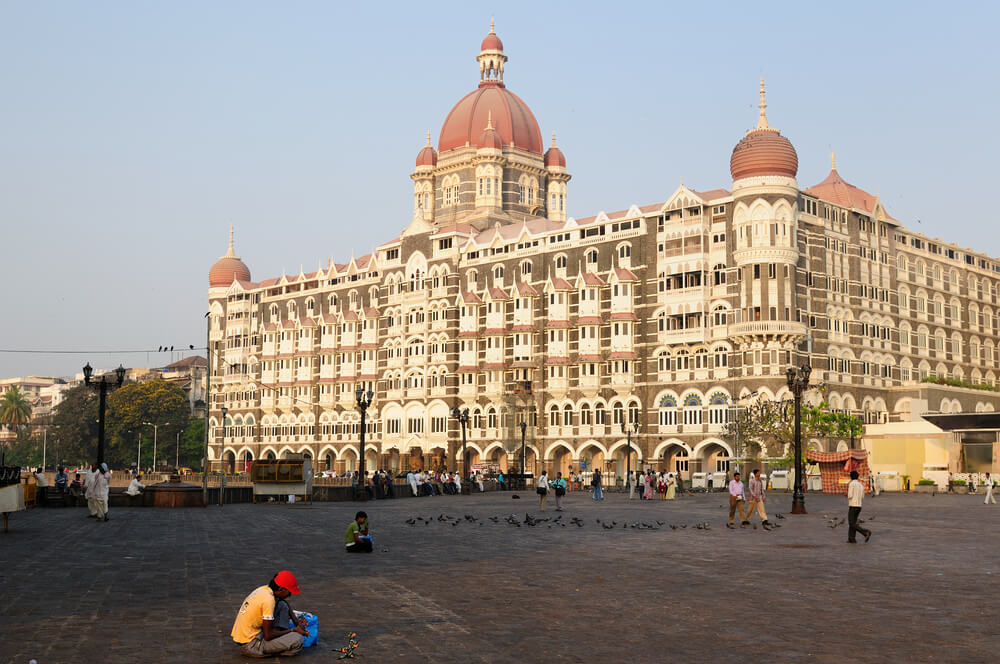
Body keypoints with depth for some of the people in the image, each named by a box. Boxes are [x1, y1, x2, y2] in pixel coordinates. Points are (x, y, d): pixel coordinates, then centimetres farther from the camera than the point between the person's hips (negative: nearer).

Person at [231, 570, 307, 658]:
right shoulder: (269, 599, -23)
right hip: (250, 646, -9)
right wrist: (293, 630, -10)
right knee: (298, 639, -21)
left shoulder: (263, 589, 4)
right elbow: (268, 636, -20)